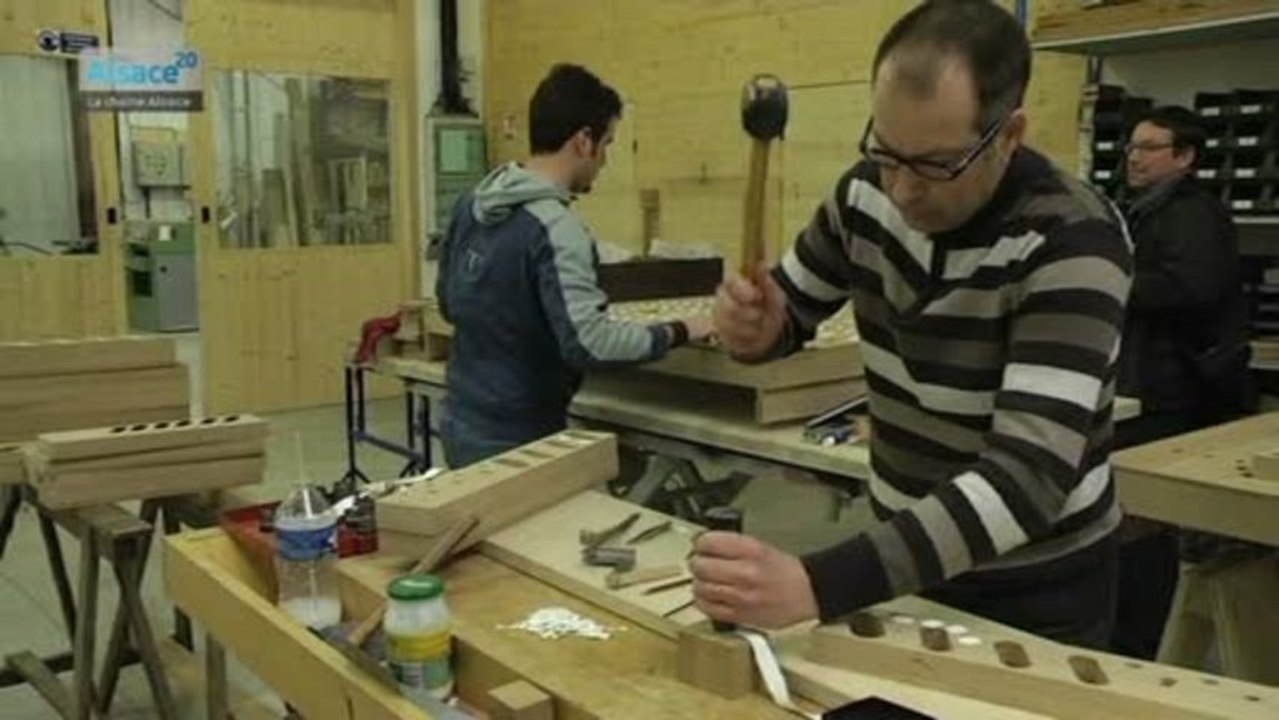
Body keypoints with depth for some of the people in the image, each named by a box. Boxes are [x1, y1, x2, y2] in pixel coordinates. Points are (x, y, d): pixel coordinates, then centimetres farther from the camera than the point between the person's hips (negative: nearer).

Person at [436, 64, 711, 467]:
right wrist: (678, 332, -19)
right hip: (516, 441, -8)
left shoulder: (471, 205, 3)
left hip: (464, 426, 8)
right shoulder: (554, 228, -23)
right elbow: (588, 343, -31)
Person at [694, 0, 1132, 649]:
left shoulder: (1072, 243, -28)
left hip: (1036, 587, -4)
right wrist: (757, 330, -21)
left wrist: (818, 587, -48)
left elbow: (1030, 474, -38)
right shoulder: (866, 193, -11)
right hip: (904, 555, 5)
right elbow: (793, 309, 5)